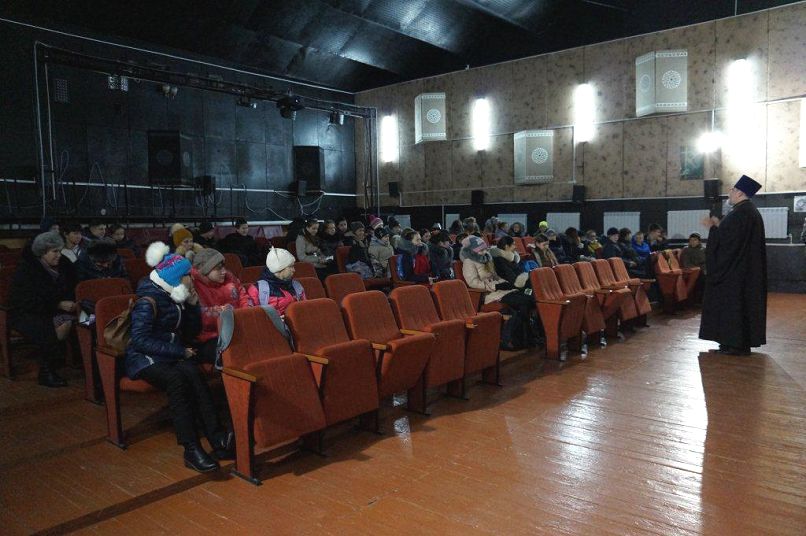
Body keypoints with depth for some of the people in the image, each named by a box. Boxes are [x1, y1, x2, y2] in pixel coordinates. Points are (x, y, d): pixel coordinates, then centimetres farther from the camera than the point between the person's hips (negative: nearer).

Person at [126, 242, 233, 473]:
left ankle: (217, 438, -35)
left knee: (192, 373, -29)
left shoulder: (176, 297, 10)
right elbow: (140, 340, -19)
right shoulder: (148, 301, -12)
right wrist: (179, 352, -21)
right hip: (146, 358, -5)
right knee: (176, 379, -35)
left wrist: (193, 304, 0)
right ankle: (191, 448, -35)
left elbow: (192, 332, 15)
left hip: (173, 356, 6)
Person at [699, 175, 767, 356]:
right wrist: (719, 226, 17)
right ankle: (743, 341, 20)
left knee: (733, 303, -4)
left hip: (735, 270, -11)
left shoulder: (740, 213, -19)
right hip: (747, 268, 11)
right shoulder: (750, 211, 14)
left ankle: (736, 343, 0)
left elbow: (727, 239, -23)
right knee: (744, 301, 13)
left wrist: (712, 227, -9)